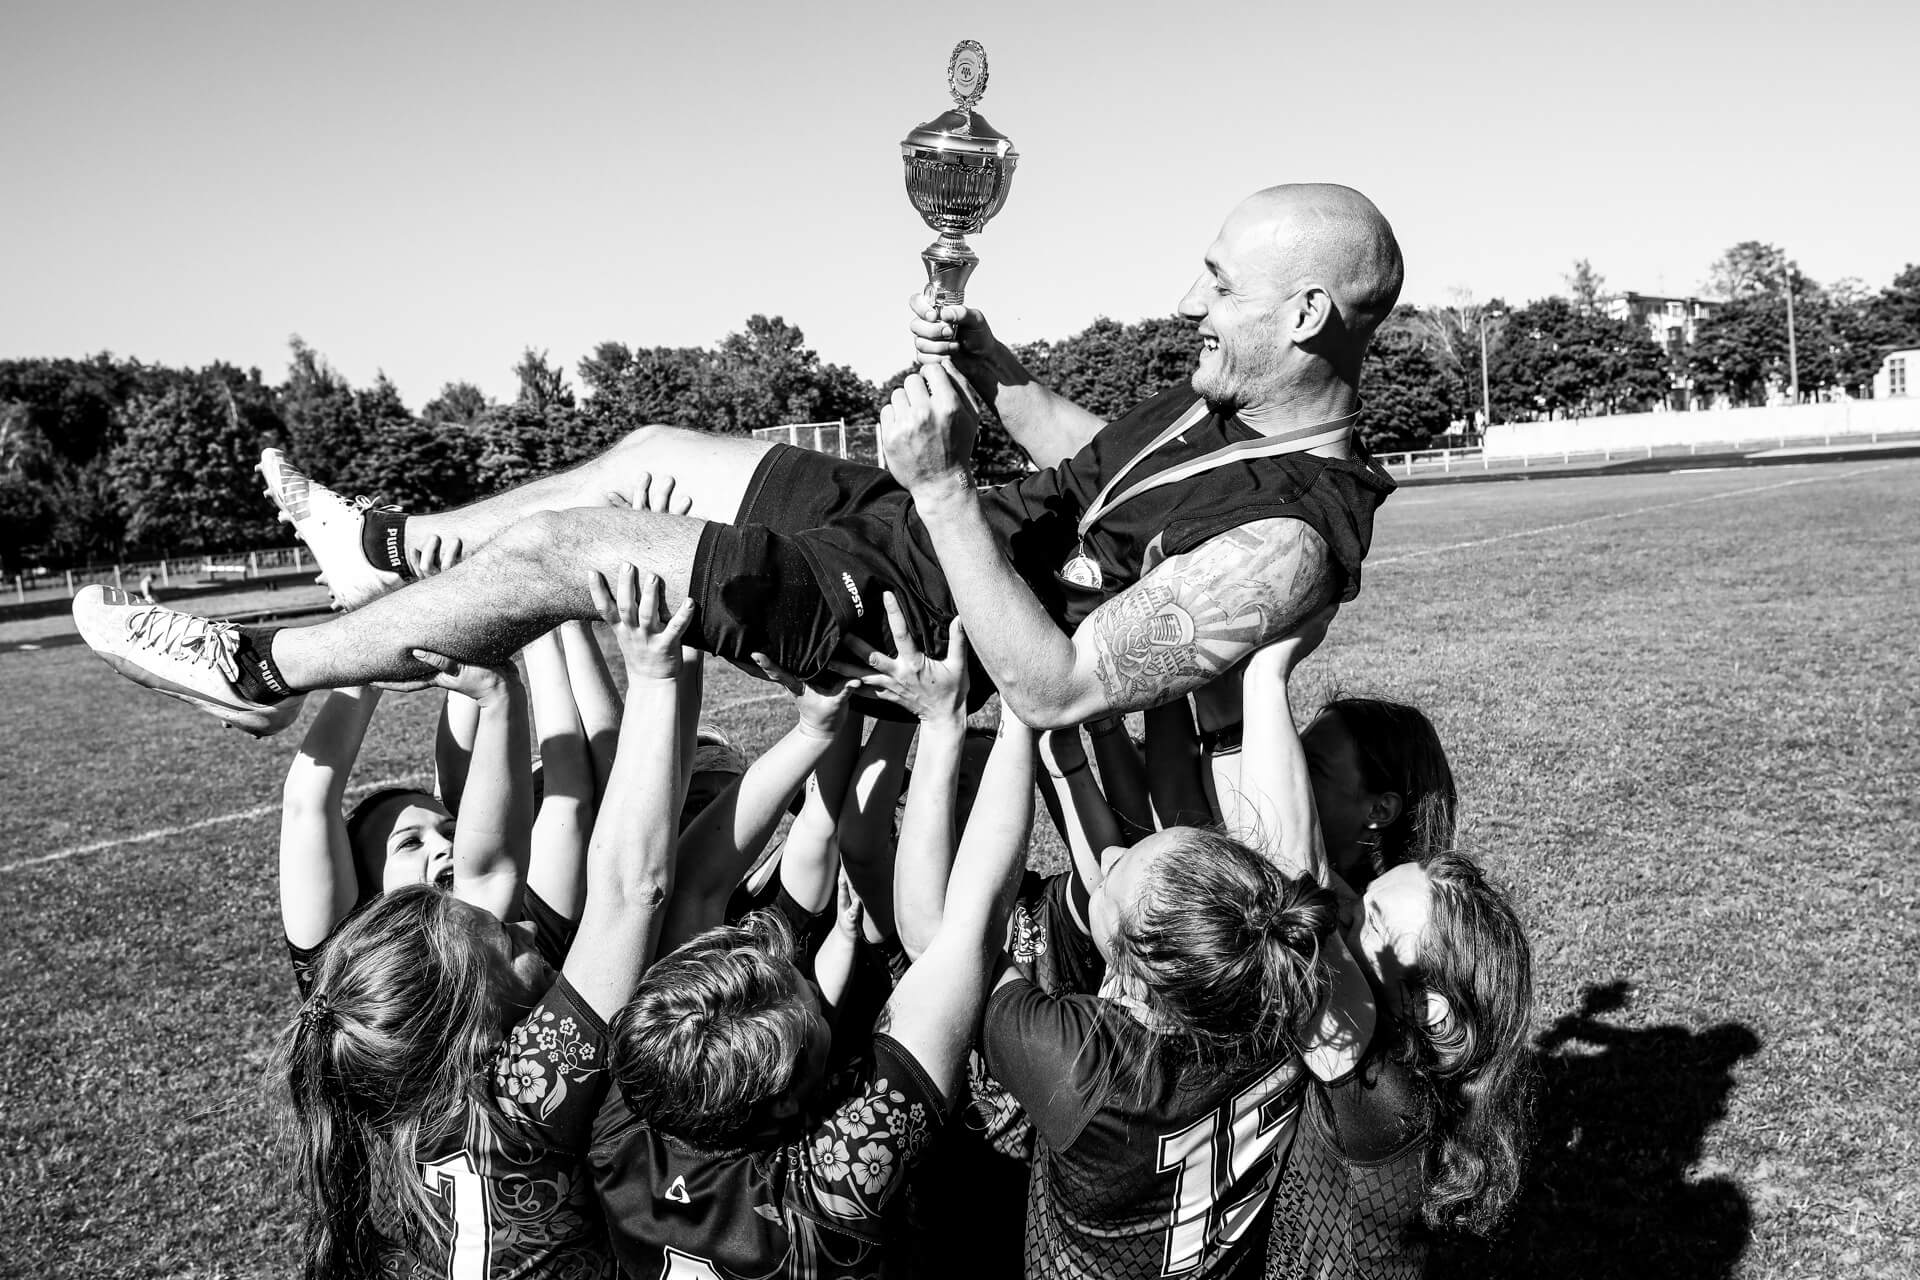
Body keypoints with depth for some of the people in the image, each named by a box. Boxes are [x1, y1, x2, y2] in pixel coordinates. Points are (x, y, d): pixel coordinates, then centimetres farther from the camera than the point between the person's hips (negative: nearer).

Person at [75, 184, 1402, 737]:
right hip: (925, 522, 9)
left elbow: (1054, 689, -32)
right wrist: (996, 370, 1)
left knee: (560, 548, -10)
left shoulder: (1283, 543, -29)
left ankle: (260, 672, 11)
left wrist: (945, 483, -36)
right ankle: (393, 544, 38)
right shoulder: (1244, 395, 0)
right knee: (646, 453, 16)